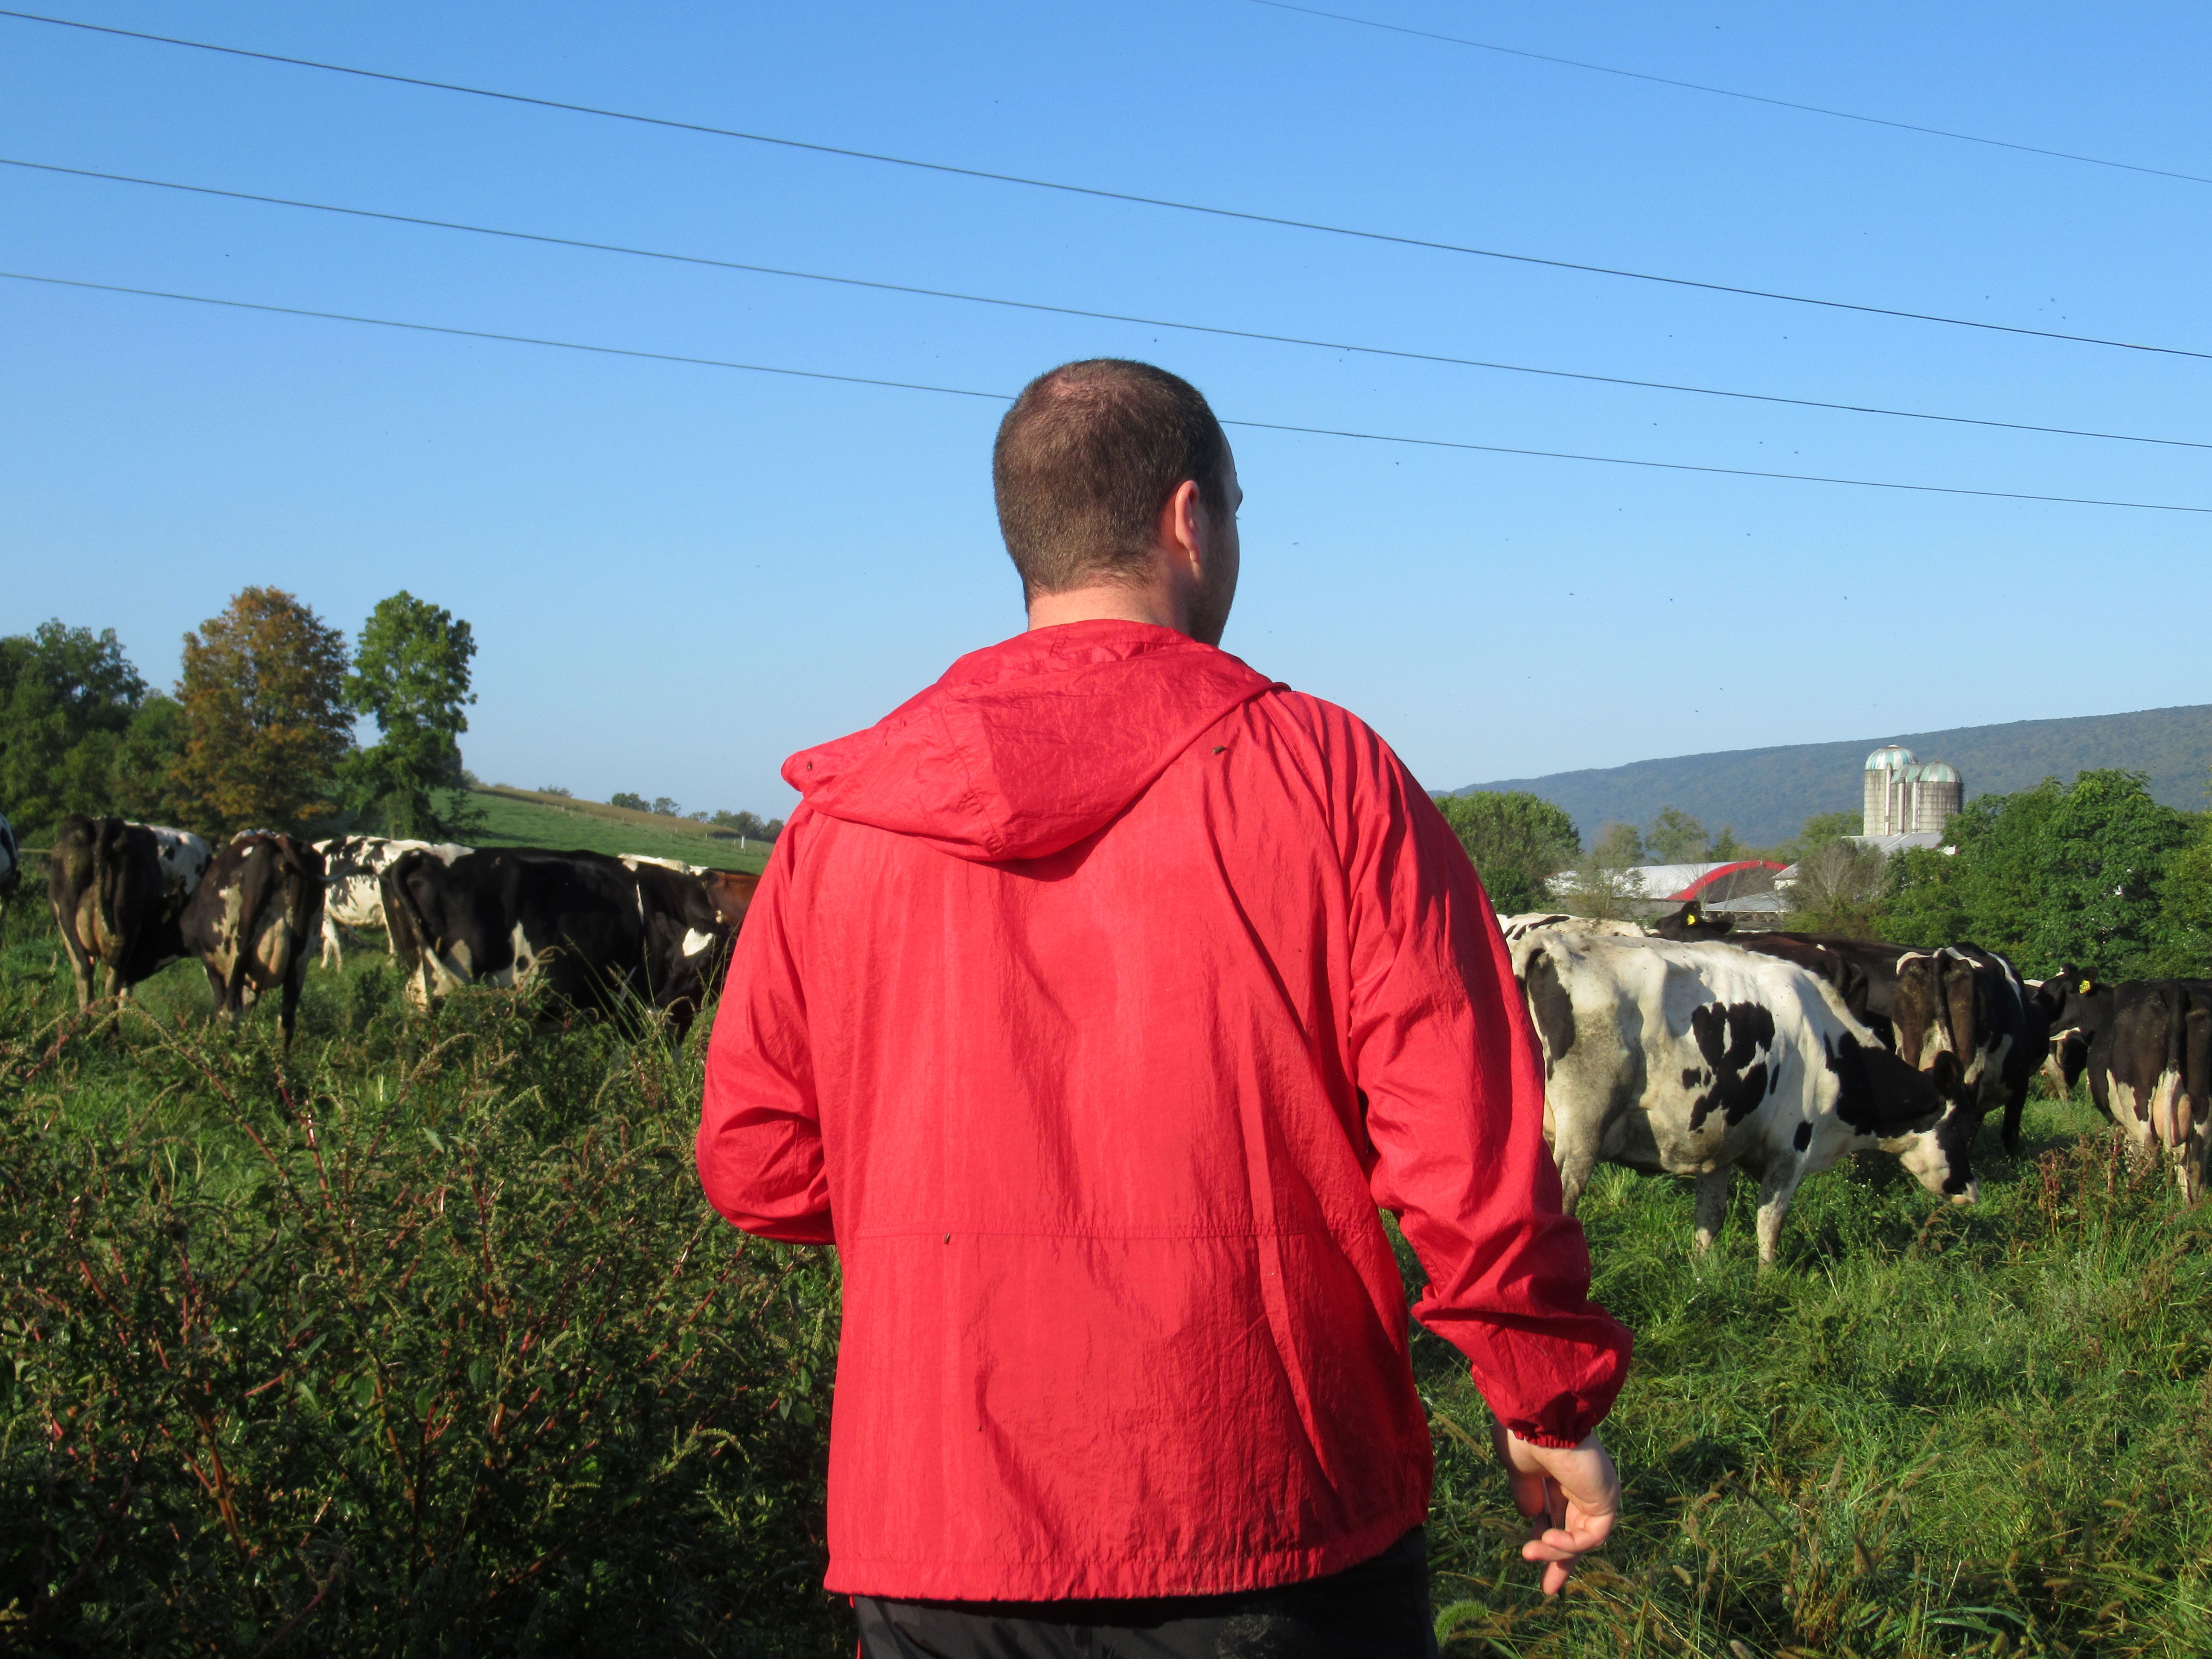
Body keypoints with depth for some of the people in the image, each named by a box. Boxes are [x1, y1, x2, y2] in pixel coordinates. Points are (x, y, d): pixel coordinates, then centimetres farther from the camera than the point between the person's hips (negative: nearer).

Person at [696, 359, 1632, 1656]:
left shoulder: (840, 819, 1)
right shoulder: (1328, 778, -7)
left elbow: (756, 1162, 5)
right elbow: (1470, 1143, -10)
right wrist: (1552, 1408, 2)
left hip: (941, 1530, 2)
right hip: (1277, 1519, -2)